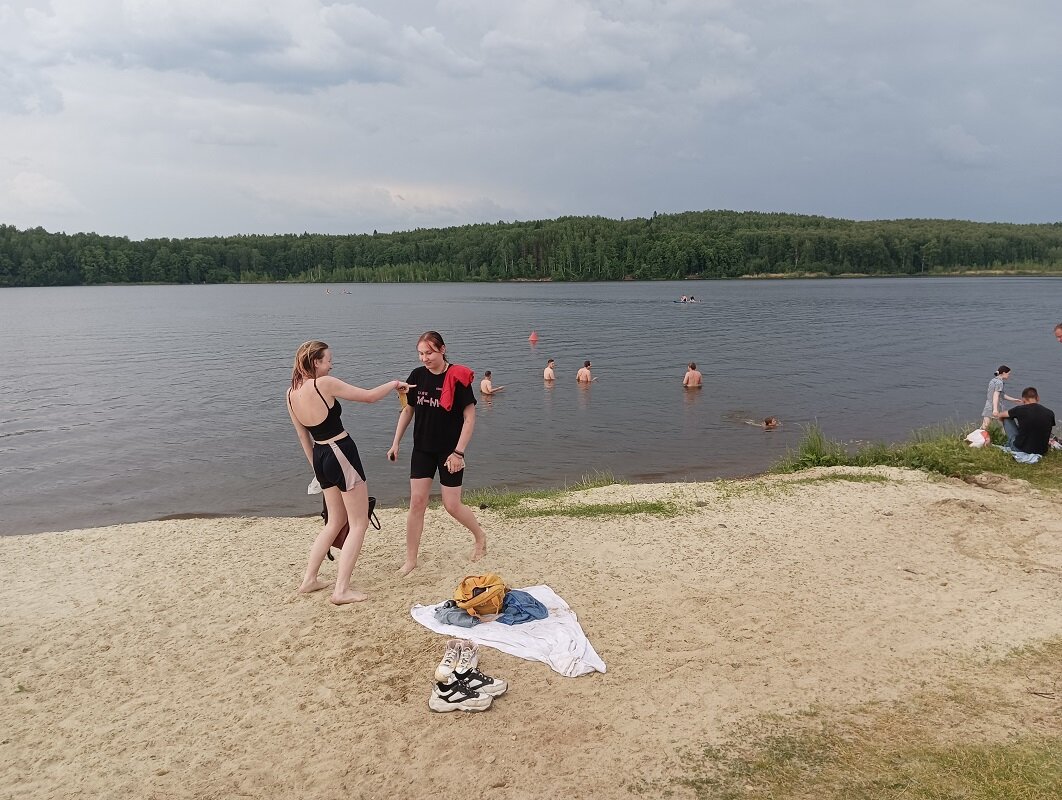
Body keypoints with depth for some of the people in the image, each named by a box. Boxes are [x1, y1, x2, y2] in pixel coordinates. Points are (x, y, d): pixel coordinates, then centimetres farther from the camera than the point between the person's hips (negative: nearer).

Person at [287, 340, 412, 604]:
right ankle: (341, 590, -2)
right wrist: (393, 384, 7)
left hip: (320, 456, 8)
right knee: (359, 523, 2)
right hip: (342, 454, -8)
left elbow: (303, 436, 14)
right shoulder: (324, 384, -17)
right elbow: (369, 396, -11)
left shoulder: (291, 393, 5)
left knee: (336, 520, 23)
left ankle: (309, 579, 25)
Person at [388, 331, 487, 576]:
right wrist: (396, 443, 6)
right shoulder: (417, 375, -1)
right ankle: (410, 561, 10)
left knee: (452, 505, 2)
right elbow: (407, 410, 10)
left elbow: (469, 418, -13)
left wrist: (458, 452, -18)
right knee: (416, 503, 1)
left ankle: (480, 537, 31)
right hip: (422, 449, 4)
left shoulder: (457, 378, -14)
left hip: (449, 452, -4)